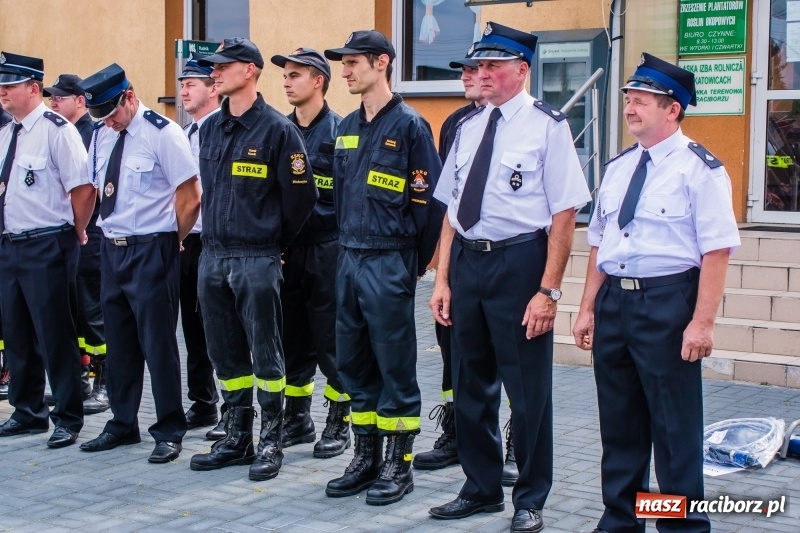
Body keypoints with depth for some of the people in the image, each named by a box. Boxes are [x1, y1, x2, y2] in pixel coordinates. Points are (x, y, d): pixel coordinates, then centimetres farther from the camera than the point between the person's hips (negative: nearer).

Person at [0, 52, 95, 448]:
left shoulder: (56, 129, -13)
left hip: (47, 248, -8)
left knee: (55, 337, -2)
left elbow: (83, 188, -17)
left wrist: (76, 233, -7)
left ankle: (68, 419, 10)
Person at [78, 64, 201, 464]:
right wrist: (96, 232, 13)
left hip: (150, 250, -7)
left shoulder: (163, 133, -12)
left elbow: (190, 196, -12)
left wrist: (173, 241, -4)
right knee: (118, 340, 14)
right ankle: (122, 424, 28)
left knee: (157, 341, -2)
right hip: (111, 247, 7)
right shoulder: (102, 135, 7)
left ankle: (169, 431, 10)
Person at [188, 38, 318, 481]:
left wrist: (275, 243, 2)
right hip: (213, 257, 7)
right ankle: (238, 438, 23)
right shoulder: (209, 129, 11)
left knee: (265, 354, 1)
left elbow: (301, 196, -6)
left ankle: (271, 442, 11)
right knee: (225, 354, 11)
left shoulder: (277, 129, -9)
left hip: (257, 260, -6)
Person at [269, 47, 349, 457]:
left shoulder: (339, 130, -6)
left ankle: (338, 424, 14)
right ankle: (297, 418, 24)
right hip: (287, 251, 5)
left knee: (331, 341, 2)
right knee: (292, 338, 12)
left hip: (327, 251, -5)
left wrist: (344, 246, -9)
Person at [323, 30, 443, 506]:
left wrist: (416, 262, -5)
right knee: (353, 363, 11)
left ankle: (399, 465, 9)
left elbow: (430, 199, -9)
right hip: (349, 260, 7)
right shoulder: (347, 128, 13)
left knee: (395, 365, 0)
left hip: (389, 264, -7)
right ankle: (366, 456, 22)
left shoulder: (409, 125, -8)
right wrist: (347, 246, 13)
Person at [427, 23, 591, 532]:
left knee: (527, 389, 4)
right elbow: (452, 208, 14)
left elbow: (564, 213, -11)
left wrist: (549, 290, -16)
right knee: (471, 385, 15)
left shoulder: (547, 125, -7)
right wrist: (443, 280, 9)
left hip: (519, 261, -6)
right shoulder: (468, 127, 11)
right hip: (467, 260, 6)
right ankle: (481, 489, 32)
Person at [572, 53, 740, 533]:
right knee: (618, 422, 14)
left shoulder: (699, 169, -8)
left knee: (674, 424, 2)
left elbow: (717, 250, -14)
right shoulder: (618, 168, 13)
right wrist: (588, 308, 13)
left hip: (667, 303, -7)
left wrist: (702, 323, -19)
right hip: (613, 301, 7)